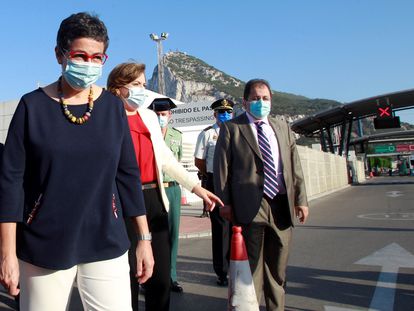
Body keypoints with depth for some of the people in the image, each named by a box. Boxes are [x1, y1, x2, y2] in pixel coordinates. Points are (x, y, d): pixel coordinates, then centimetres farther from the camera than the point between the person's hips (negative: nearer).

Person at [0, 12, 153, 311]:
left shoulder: (113, 106, 2)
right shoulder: (33, 105, -5)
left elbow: (128, 174, 4)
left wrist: (144, 238, 4)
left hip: (106, 243, 2)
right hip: (43, 247, -1)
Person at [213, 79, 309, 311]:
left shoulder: (282, 126, 15)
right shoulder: (231, 128, 2)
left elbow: (295, 165, 13)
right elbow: (222, 167, -2)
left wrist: (301, 199, 8)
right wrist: (225, 202, -9)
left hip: (282, 205, 5)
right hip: (250, 206, -4)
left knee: (278, 266, 15)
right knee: (251, 265, 3)